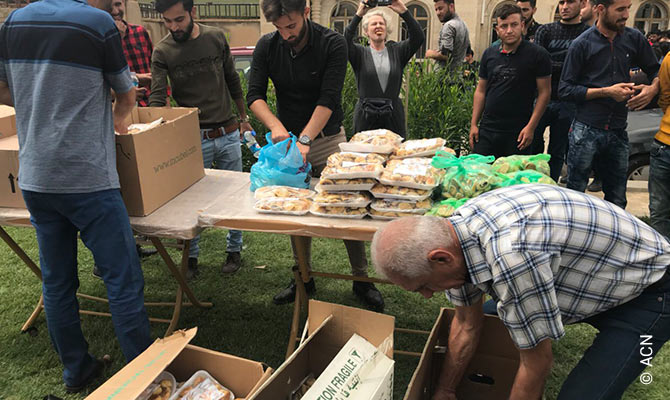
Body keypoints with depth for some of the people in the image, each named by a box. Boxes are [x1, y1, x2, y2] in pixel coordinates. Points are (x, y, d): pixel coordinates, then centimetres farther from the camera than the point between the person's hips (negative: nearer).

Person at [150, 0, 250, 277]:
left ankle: (234, 250, 28)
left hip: (228, 133, 2)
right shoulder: (162, 52, -5)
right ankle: (191, 257, 23)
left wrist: (243, 117, 17)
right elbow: (156, 98, -12)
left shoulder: (216, 38, 2)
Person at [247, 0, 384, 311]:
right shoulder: (267, 46, -5)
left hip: (328, 137, -3)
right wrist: (276, 126, -29)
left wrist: (305, 140, -31)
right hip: (290, 138, 3)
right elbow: (254, 95, -10)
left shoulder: (332, 43, -15)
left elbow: (328, 99, -22)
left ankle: (361, 279, 16)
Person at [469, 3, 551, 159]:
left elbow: (544, 92, -5)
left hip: (518, 132, -3)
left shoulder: (537, 54, -4)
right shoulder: (489, 54, 9)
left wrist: (531, 126, -12)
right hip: (487, 129, 4)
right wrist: (474, 123, 7)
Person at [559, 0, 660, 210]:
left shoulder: (634, 39, 7)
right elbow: (565, 90, -7)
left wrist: (653, 88, -5)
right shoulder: (582, 44, -5)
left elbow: (656, 71, 18)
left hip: (618, 132, 4)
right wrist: (607, 92, -15)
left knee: (617, 201, 11)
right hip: (586, 130, -4)